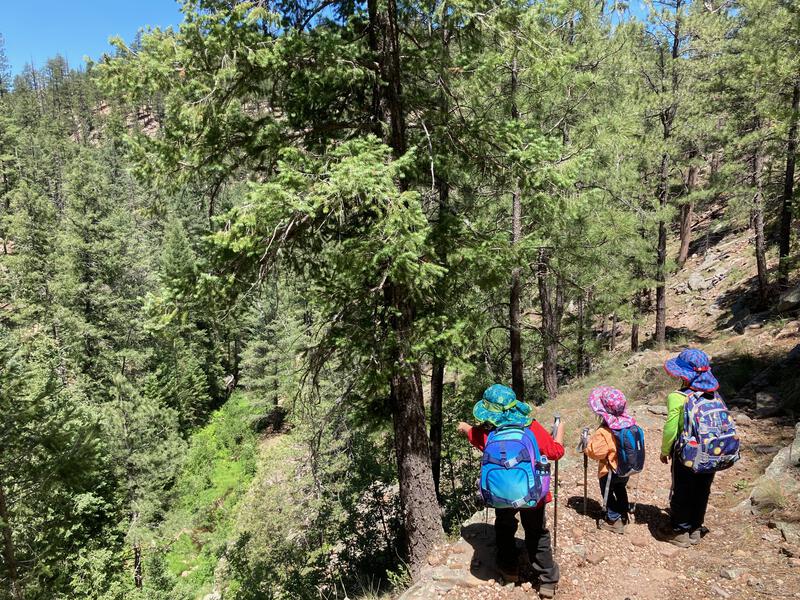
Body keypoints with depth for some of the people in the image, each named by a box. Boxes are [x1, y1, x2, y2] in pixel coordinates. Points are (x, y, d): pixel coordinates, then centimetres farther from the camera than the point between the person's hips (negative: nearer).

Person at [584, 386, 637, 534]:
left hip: (611, 470, -6)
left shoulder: (604, 431, -31)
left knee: (607, 492, 16)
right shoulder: (629, 423, -12)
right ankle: (623, 514, 41)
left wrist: (588, 446, -10)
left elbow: (596, 452, -29)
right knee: (621, 489, 28)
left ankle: (613, 520, 19)